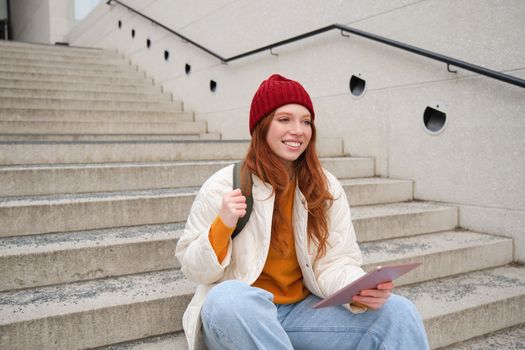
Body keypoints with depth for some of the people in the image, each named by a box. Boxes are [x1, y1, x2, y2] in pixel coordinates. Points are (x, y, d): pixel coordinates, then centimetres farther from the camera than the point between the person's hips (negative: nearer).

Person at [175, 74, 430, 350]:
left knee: (399, 313, -17)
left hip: (303, 310, 2)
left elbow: (334, 263, -2)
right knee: (227, 298, -38)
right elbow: (195, 270, -5)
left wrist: (361, 289, -23)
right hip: (236, 315, -2)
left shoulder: (327, 187, 2)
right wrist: (222, 226, -23)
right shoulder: (223, 186, -9)